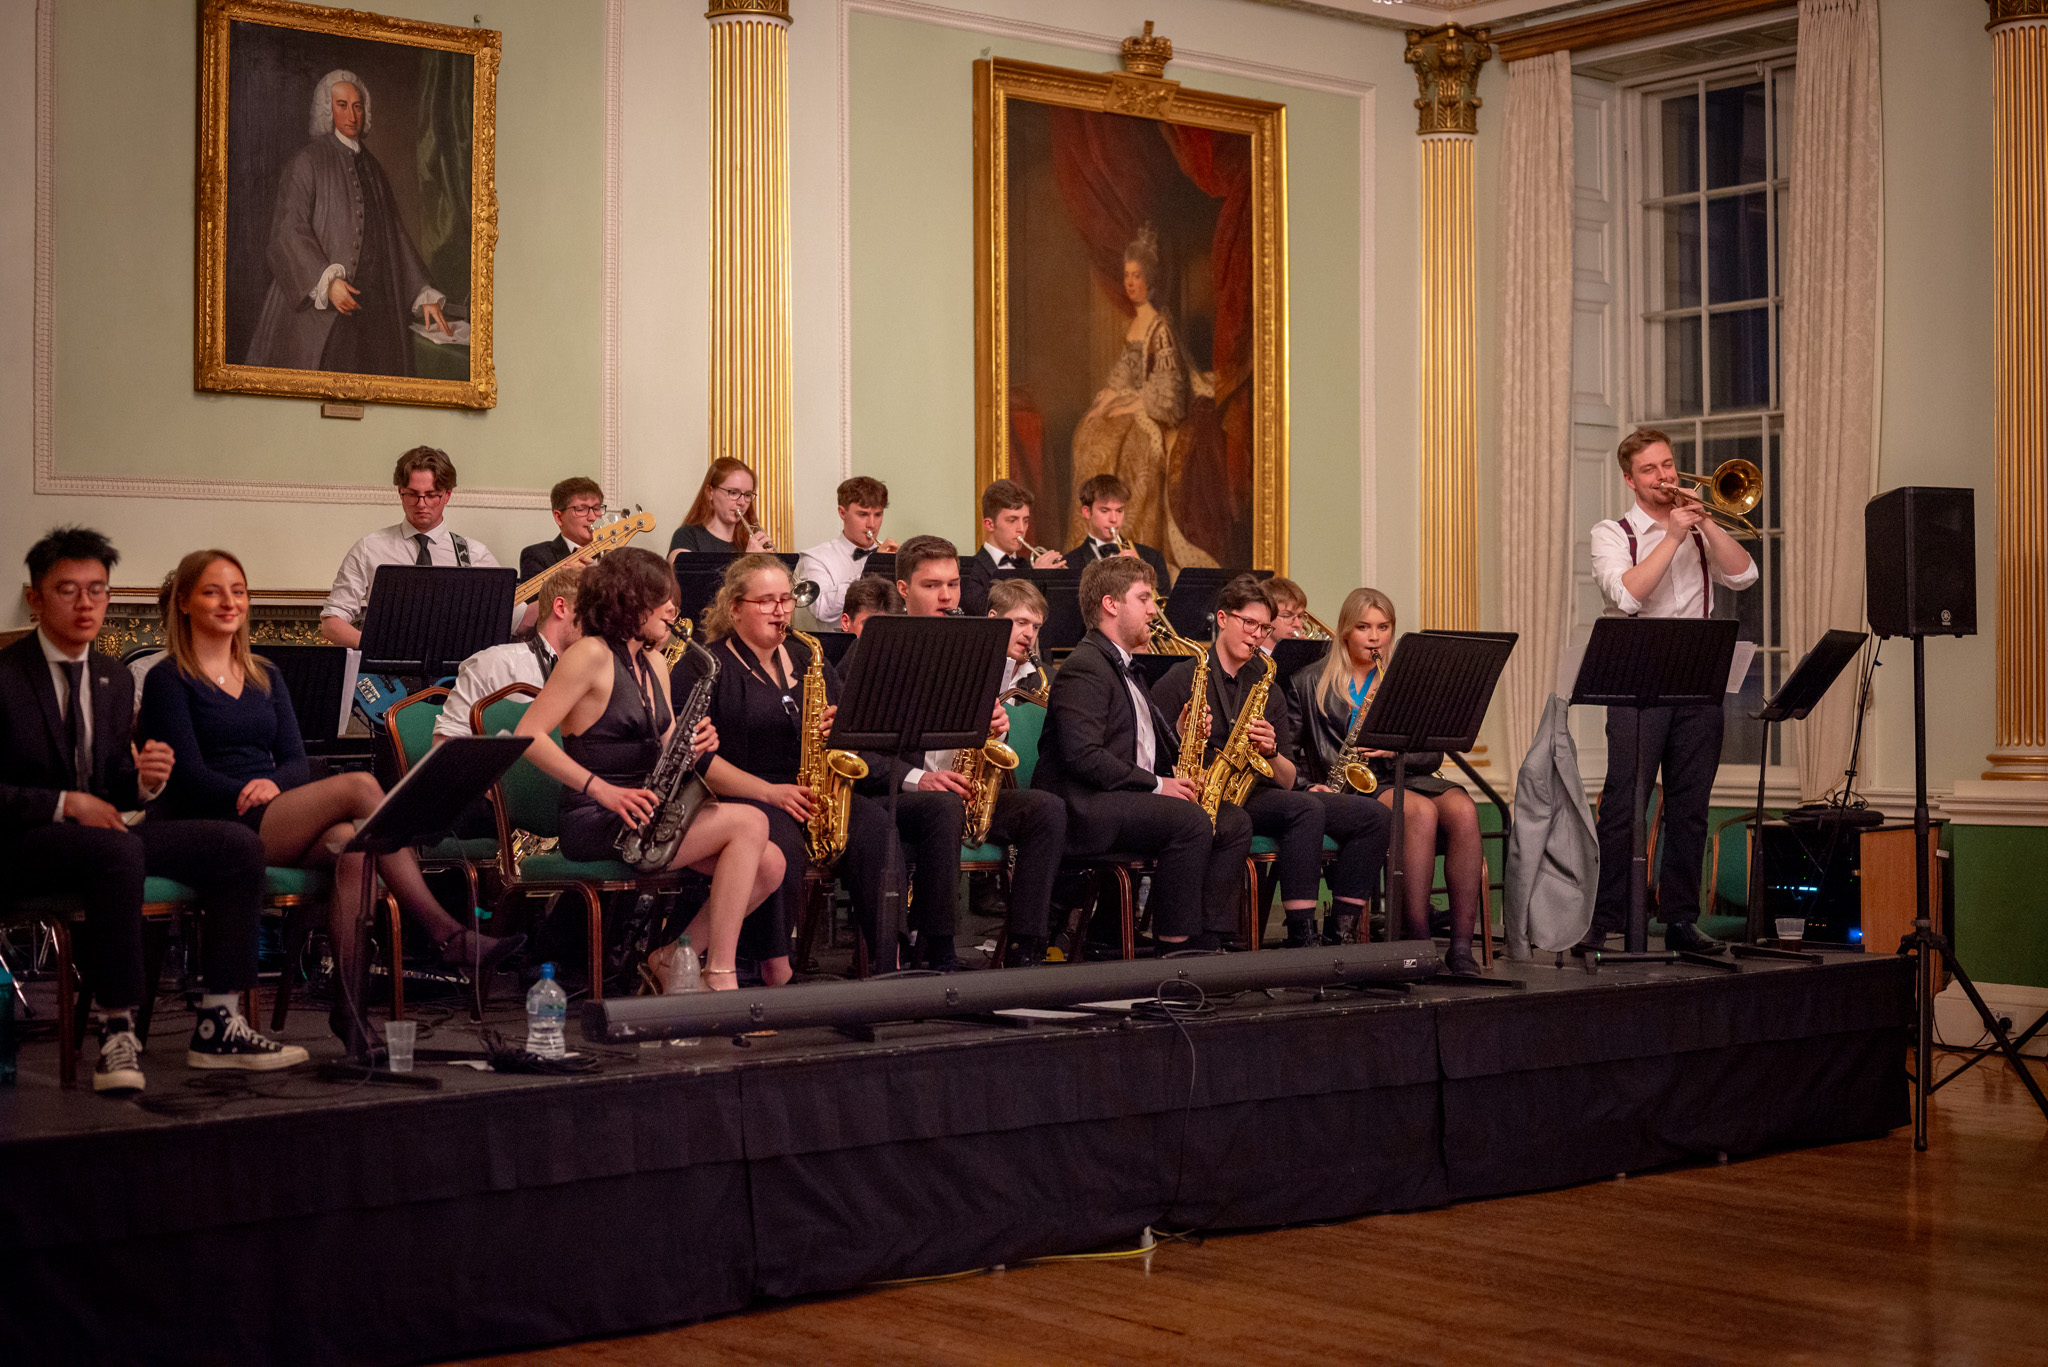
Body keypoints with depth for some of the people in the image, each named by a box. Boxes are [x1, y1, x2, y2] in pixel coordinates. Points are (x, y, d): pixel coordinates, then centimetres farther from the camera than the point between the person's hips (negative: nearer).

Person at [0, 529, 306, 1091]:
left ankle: (217, 1025, -11)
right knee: (120, 851, -40)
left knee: (238, 844, -10)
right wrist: (65, 804, -21)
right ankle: (117, 1034, -32)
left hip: (98, 828, 8)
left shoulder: (115, 680, 14)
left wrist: (143, 781, -6)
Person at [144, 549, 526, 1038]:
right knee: (359, 785, -25)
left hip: (277, 823, 6)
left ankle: (349, 1002, -33)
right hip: (215, 829, -6)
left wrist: (272, 783, -10)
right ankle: (446, 934, -26)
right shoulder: (168, 681, 4)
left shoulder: (265, 677, 22)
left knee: (350, 842, -31)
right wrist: (249, 793, -20)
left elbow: (296, 761, 12)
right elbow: (190, 777, -7)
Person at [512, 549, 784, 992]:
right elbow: (527, 735, -16)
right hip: (596, 823, -8)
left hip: (649, 815, 8)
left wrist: (694, 747, -4)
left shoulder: (654, 663, 17)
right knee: (750, 822, -22)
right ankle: (721, 978, -21)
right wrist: (603, 790, -22)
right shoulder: (591, 655, -9)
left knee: (769, 864, -8)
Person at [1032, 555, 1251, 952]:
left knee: (1234, 823, -5)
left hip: (1129, 796, 10)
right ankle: (1174, 948, -23)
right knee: (1189, 821, -30)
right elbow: (1083, 756, -22)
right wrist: (1155, 784, -18)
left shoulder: (1126, 668, 23)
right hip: (1082, 805, -10)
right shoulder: (1084, 669, -11)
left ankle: (1205, 945, -9)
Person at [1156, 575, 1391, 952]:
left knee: (1371, 816, -10)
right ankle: (1301, 936, -34)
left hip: (1257, 794, 7)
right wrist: (1180, 738, -23)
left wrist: (1271, 753, -8)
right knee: (1307, 809, -34)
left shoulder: (1268, 688, 19)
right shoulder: (1184, 678, 2)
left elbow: (1288, 781, 13)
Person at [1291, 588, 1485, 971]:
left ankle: (1462, 945, -32)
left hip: (1405, 778, 3)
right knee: (1423, 811, -34)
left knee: (1462, 809, -30)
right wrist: (1310, 785, -12)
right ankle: (1417, 938, -34)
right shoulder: (1313, 683, 10)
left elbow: (1432, 756, 10)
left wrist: (1395, 748, -9)